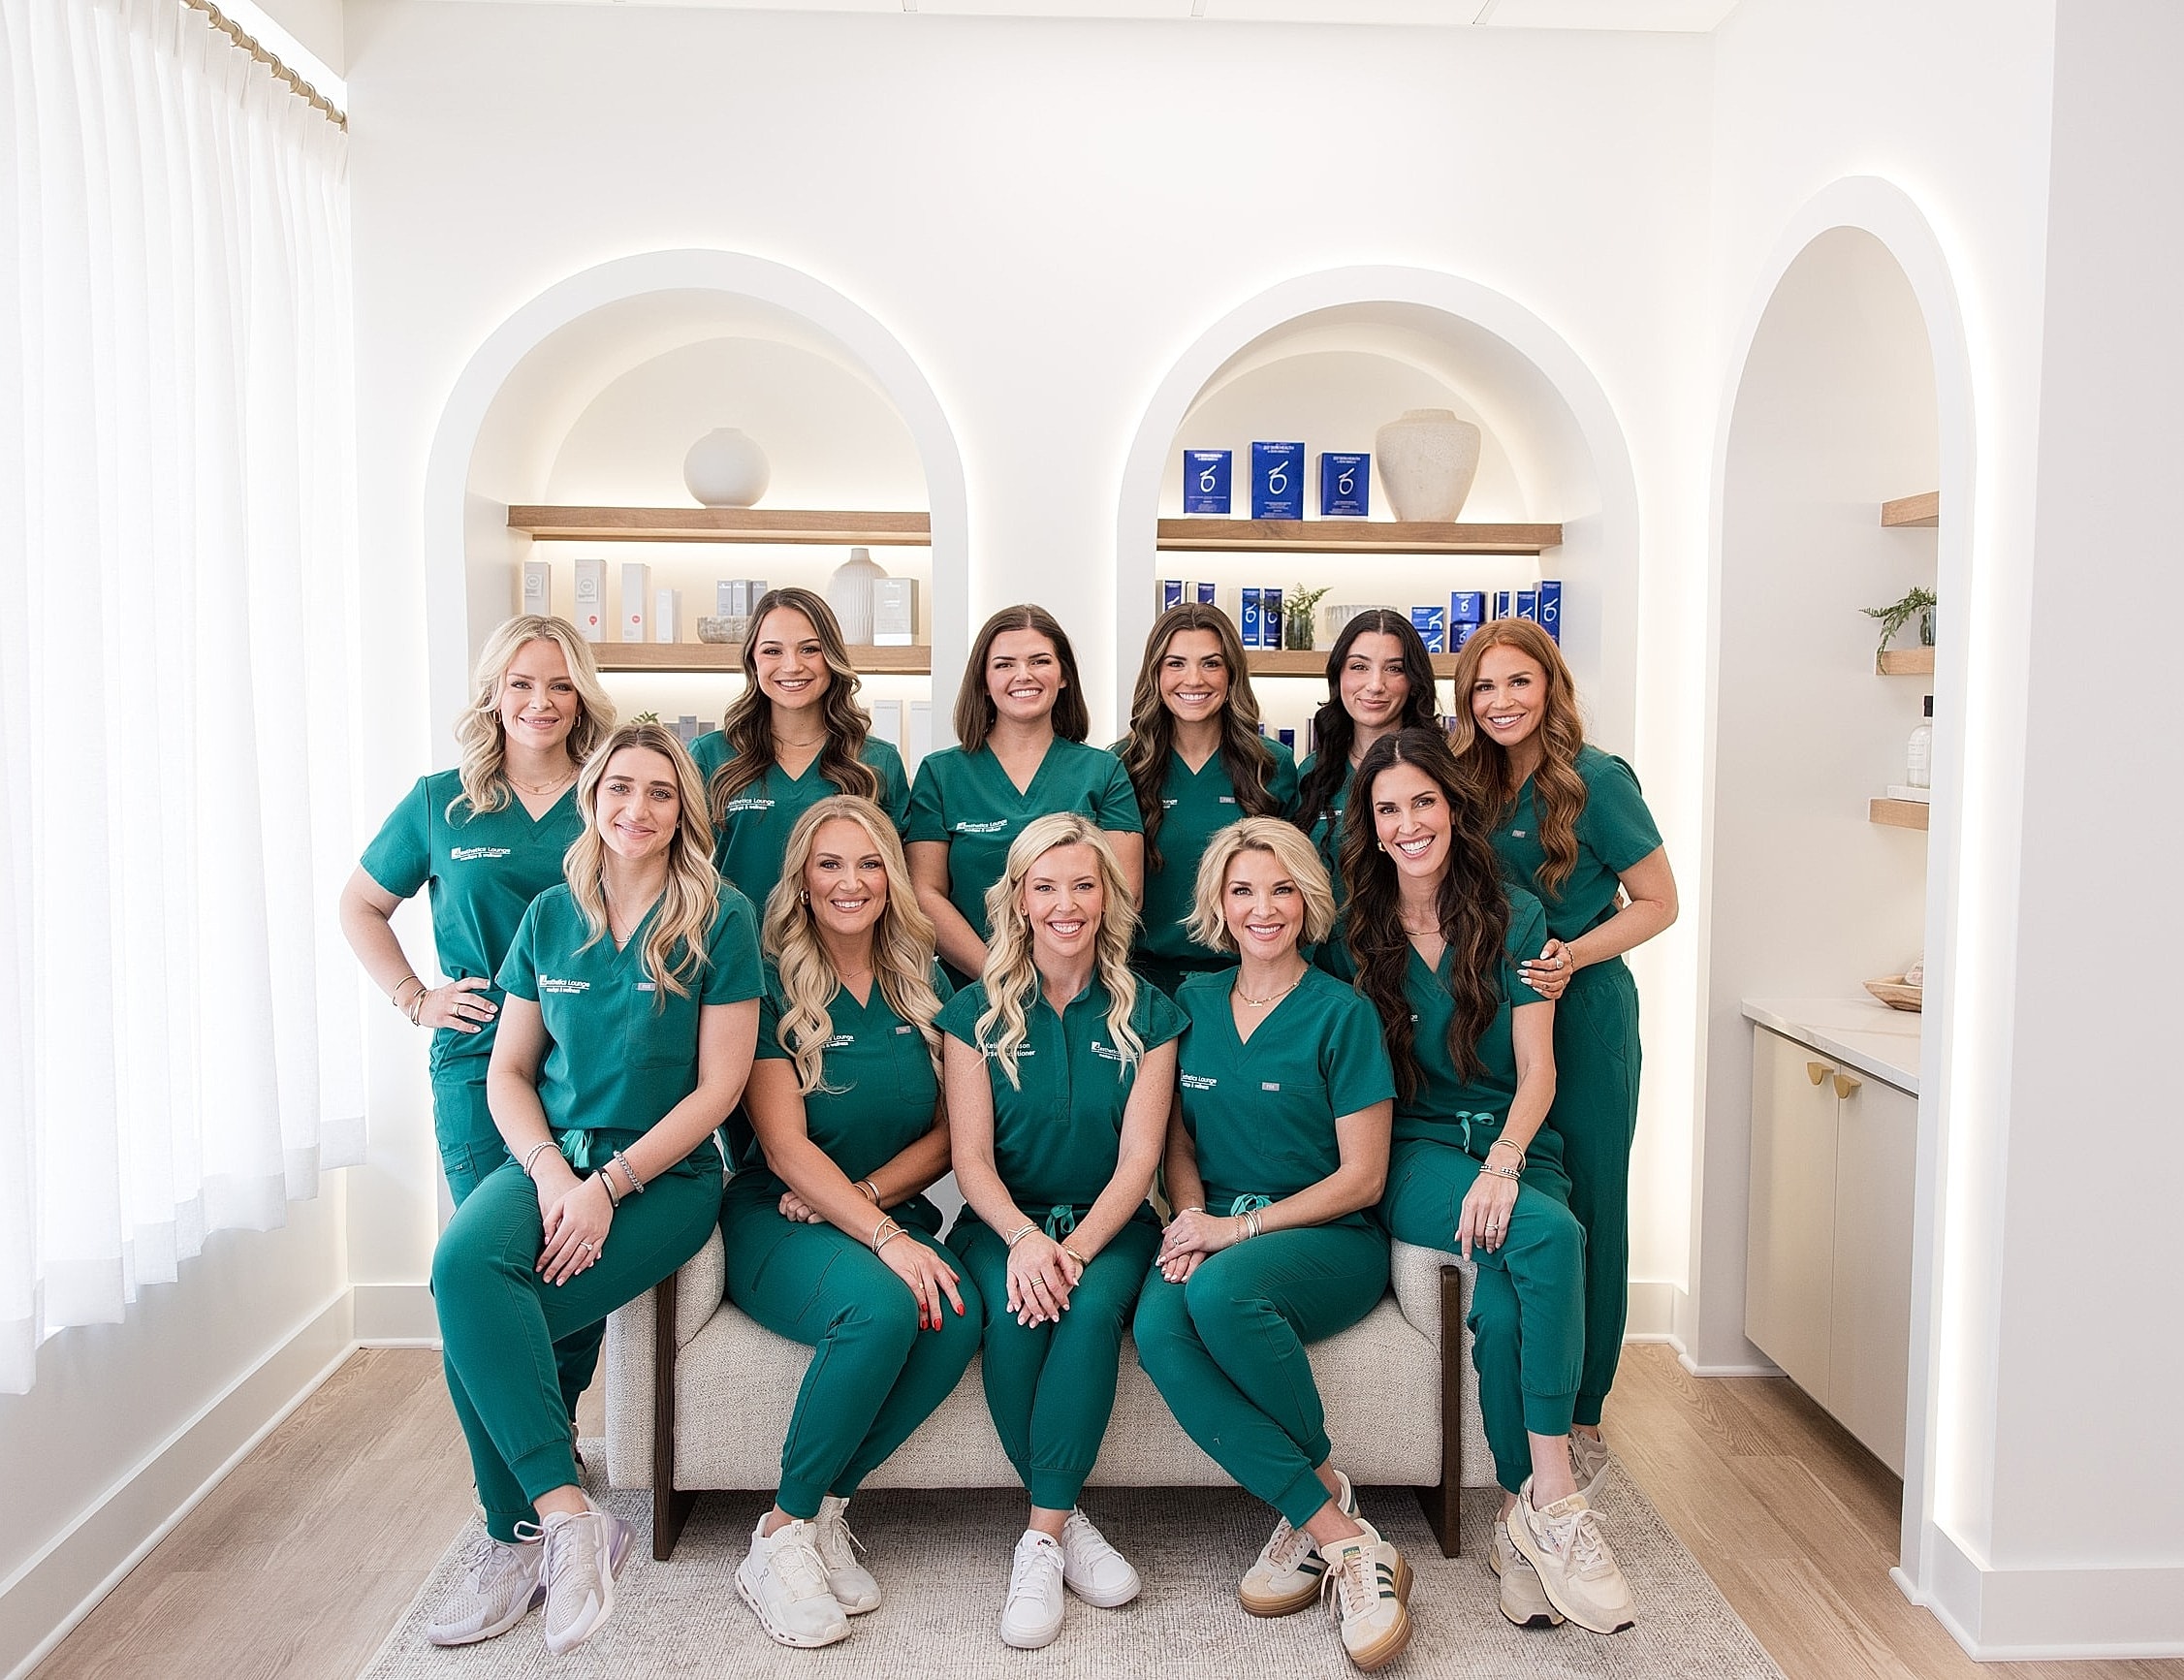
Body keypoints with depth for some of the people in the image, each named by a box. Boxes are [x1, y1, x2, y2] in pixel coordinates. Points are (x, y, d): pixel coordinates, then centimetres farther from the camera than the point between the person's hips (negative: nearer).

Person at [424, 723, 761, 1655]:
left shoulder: (719, 918, -4)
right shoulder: (550, 917, 9)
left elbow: (720, 1084, -7)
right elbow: (508, 1071, 10)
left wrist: (610, 1183, -14)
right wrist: (550, 1169, -9)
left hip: (665, 1172, -4)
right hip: (551, 1156, 4)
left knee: (478, 1320, -23)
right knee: (463, 1266, -27)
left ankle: (519, 1540, -5)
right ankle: (569, 1514, -19)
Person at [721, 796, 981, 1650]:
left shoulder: (924, 986, 9)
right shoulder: (769, 985, -4)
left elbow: (950, 1132, 9)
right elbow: (786, 1148, -12)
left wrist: (865, 1192, -8)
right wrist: (882, 1237, -23)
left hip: (894, 1213, 4)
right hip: (776, 1220, -4)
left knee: (959, 1317, -28)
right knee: (883, 1306, -34)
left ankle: (820, 1510, -9)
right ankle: (782, 1539, -13)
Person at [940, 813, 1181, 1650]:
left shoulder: (1147, 1014, 2)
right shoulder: (977, 1012, 3)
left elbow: (1137, 1159, -4)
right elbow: (971, 1156, -3)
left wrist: (1076, 1247, -21)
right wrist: (1023, 1239, -22)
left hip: (1108, 1222, 0)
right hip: (1002, 1221, 1)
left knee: (1093, 1303, -31)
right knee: (1013, 1309, -30)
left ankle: (1041, 1536, -21)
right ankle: (1068, 1519, -12)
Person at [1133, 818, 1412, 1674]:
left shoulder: (1341, 1012, -3)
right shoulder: (1192, 1002, 11)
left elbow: (1361, 1178, -5)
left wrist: (1239, 1227, -14)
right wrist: (1192, 1217, -5)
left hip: (1326, 1240, -4)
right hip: (1215, 1230, 4)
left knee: (1221, 1291, -36)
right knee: (1158, 1328, -30)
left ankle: (1317, 1501, -11)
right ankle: (1340, 1534, -23)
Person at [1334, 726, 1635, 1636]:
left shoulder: (1514, 915, 4)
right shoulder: (1353, 932, 5)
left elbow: (1537, 1066, -3)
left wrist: (1504, 1164, -21)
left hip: (1515, 1148, 1)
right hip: (1413, 1157, -1)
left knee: (1502, 1302, -31)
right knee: (1550, 1236, -32)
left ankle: (1522, 1511, -15)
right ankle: (1554, 1502, -25)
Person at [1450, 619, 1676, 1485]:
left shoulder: (1596, 780, -10)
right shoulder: (1472, 781, 6)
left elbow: (1658, 902, -6)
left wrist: (1572, 955, -19)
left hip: (1583, 1016, -5)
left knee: (1585, 1213, 3)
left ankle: (1583, 1422, 16)